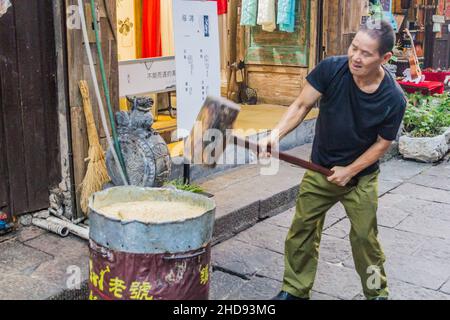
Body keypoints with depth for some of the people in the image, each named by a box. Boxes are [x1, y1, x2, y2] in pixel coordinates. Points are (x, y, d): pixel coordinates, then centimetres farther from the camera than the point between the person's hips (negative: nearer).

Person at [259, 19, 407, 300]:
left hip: (361, 176, -1)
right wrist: (276, 134, -30)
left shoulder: (394, 99, -20)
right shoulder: (332, 69, -19)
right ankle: (295, 290, 24)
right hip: (320, 169, 2)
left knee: (365, 237, 6)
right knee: (302, 229, 6)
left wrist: (350, 171, -12)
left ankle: (377, 293, 31)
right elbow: (302, 106, -15)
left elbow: (382, 142, -8)